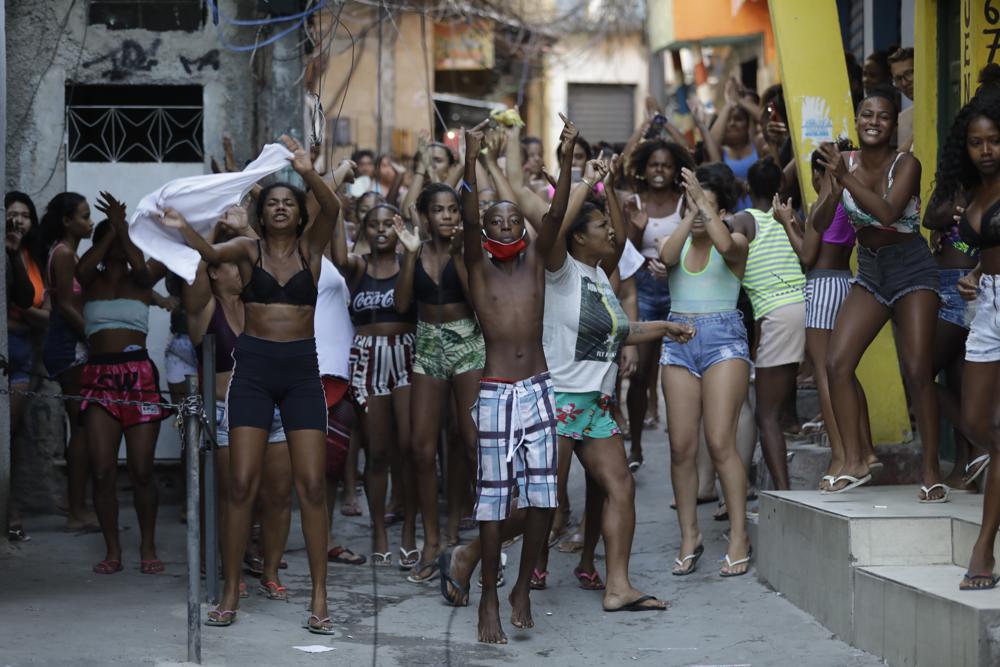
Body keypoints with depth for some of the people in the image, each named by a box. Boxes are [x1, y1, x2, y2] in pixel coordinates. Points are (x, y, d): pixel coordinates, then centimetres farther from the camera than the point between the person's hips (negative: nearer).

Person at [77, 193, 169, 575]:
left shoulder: (141, 280, 9)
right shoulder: (92, 281, 11)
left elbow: (142, 268, -15)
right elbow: (82, 267, -13)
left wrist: (122, 227, -10)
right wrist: (111, 229, -9)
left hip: (139, 374, -1)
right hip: (99, 376, 1)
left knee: (141, 471, -1)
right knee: (102, 471, -4)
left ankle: (148, 547, 12)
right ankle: (112, 551, 6)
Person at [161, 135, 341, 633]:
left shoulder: (310, 246, 4)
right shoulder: (248, 250, 4)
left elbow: (332, 208, -15)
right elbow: (212, 253, -17)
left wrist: (308, 172, -34)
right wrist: (182, 228, -38)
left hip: (301, 368, 0)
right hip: (253, 368, 0)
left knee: (311, 484, -4)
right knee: (242, 483, -3)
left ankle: (319, 597, 1)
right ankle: (230, 593, 5)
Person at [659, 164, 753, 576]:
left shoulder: (734, 243, 5)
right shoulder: (676, 243, 13)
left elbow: (725, 245, -20)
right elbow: (667, 257, -11)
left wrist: (704, 202, -18)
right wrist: (689, 213, -12)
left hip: (723, 338, -4)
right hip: (679, 341, 4)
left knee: (720, 443, -11)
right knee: (681, 446, -1)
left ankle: (739, 538, -6)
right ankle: (689, 538, 8)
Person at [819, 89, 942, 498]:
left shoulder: (906, 165, -14)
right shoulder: (845, 161, -1)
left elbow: (887, 212, -29)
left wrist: (845, 177, -34)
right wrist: (827, 182, -11)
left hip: (911, 269, -4)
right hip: (869, 273, 5)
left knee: (917, 372, -11)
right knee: (837, 362, -8)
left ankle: (932, 471, -3)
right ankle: (854, 463, -1)